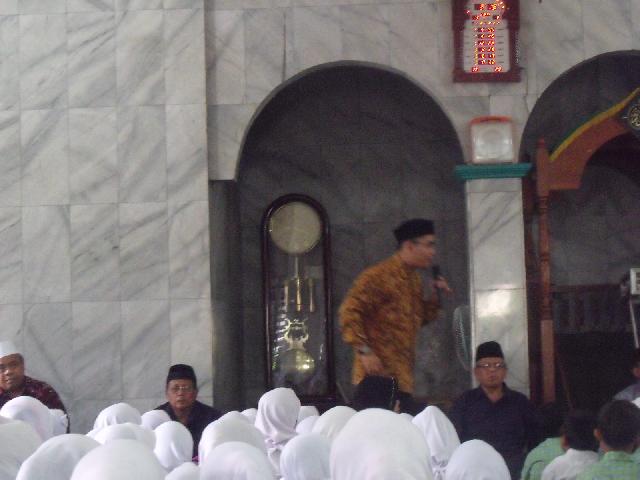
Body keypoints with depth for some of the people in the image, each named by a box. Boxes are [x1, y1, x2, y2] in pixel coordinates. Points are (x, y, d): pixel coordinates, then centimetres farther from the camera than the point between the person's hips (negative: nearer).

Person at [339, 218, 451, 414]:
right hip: (379, 374, -9)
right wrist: (365, 351, -21)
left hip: (402, 376, 9)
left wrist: (436, 297, 11)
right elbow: (350, 311, -16)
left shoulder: (414, 280, 17)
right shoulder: (379, 276, -12)